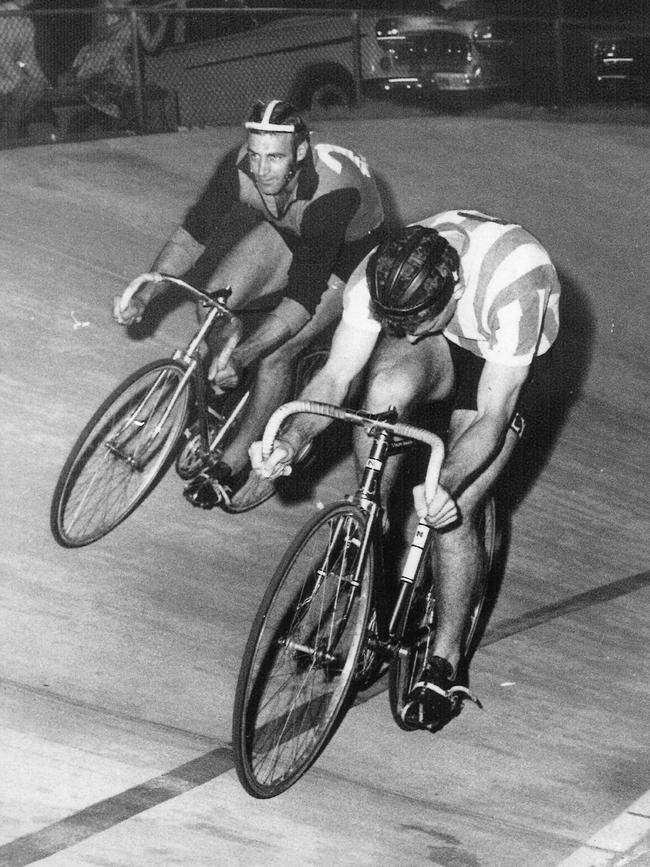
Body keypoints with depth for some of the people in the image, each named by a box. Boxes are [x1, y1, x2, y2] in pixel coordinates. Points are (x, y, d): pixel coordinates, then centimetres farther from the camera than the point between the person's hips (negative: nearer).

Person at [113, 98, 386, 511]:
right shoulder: (240, 167, -27)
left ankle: (241, 459, 2)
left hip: (350, 251, -5)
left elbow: (303, 298, -41)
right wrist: (143, 296, -27)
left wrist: (240, 356, -50)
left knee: (274, 356, -18)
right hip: (287, 229, 5)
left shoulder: (331, 192, -41)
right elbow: (193, 233, -14)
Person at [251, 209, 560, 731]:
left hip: (505, 363, -2)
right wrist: (292, 440, -43)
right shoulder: (384, 276, -30)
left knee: (455, 515, -14)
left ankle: (446, 662, 9)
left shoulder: (513, 284, -41)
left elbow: (493, 416, -34)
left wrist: (444, 487, -48)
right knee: (387, 388, -34)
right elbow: (335, 376, -25)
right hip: (438, 353, 3)